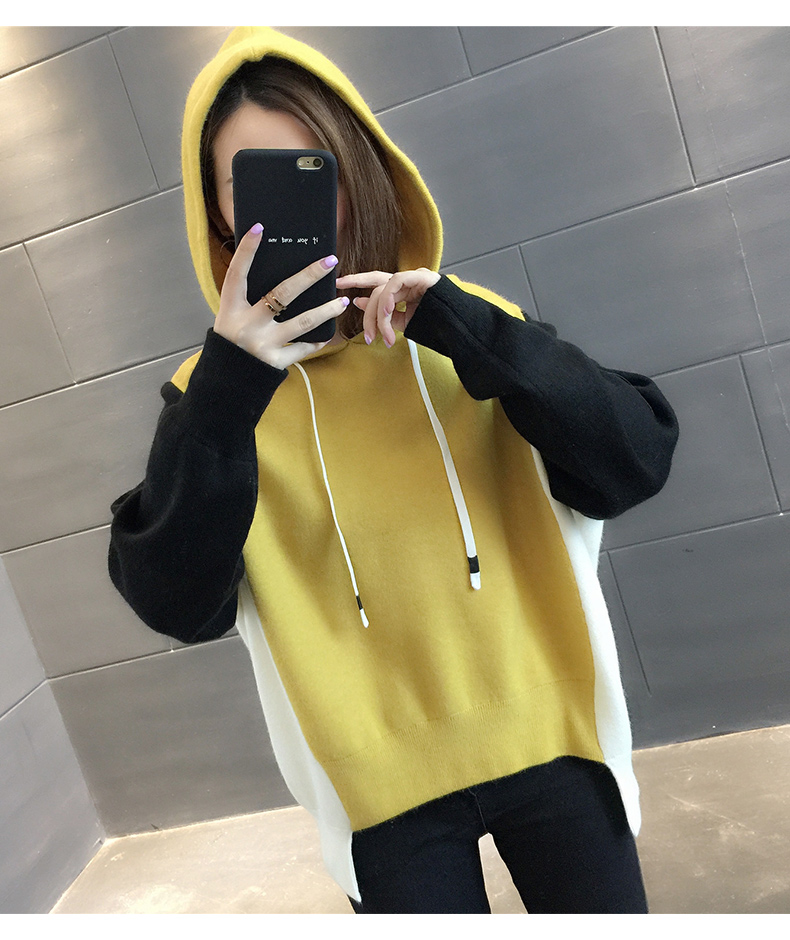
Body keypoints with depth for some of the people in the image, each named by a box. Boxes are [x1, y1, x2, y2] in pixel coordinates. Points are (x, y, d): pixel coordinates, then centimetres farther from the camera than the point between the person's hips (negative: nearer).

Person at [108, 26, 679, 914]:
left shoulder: (470, 329, -3)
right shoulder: (213, 389, -5)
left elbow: (634, 463, -12)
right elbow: (176, 605, -14)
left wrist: (466, 328, -22)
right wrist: (225, 396, -25)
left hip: (548, 743, 1)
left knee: (605, 904, 18)